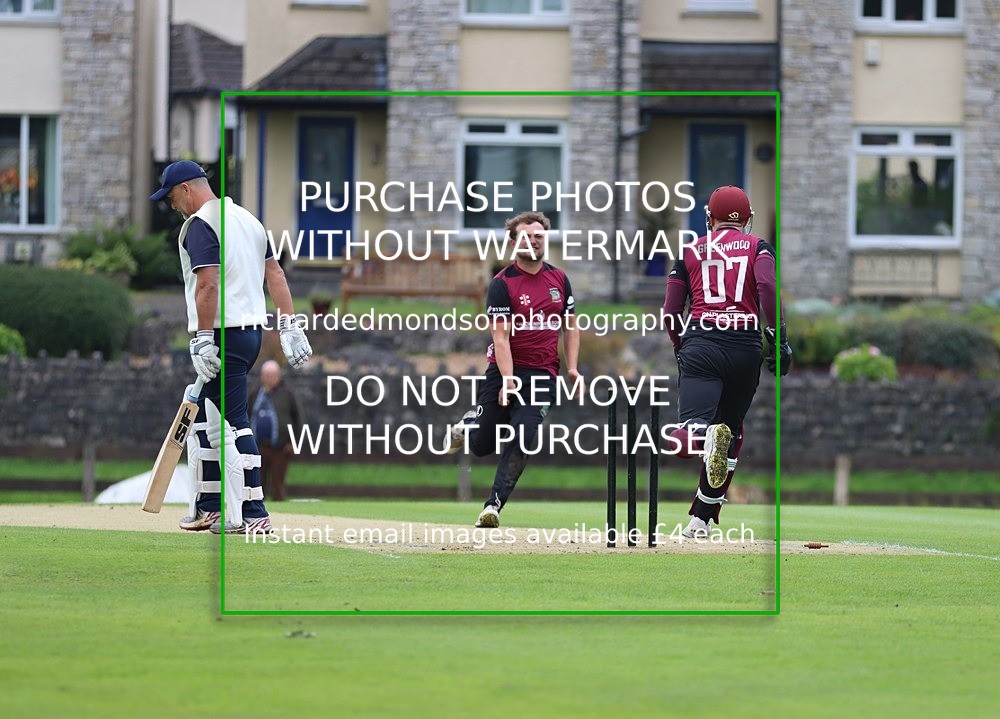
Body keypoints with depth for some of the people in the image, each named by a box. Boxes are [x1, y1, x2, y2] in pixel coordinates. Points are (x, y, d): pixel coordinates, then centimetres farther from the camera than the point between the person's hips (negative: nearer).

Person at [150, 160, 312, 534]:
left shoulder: (199, 225, -12)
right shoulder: (247, 219, 17)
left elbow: (208, 284, -21)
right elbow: (275, 273, 14)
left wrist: (203, 340, -22)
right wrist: (289, 327, 12)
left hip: (222, 333, -10)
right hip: (252, 330, 10)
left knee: (233, 422, -8)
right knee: (203, 416, 18)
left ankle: (252, 514, -10)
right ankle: (207, 507, 23)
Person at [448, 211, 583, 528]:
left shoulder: (559, 279, 7)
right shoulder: (502, 284, -8)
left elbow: (570, 326, 17)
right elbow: (501, 335, -14)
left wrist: (572, 368, 4)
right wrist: (508, 380, -24)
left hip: (542, 375, 2)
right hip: (505, 370, -2)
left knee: (519, 443, -13)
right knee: (481, 446, 2)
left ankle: (493, 507, -8)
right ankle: (470, 423, 38)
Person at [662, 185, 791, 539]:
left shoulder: (690, 251, 18)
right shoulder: (757, 247, 13)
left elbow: (670, 312, 15)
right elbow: (768, 286, -7)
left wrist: (680, 349, 31)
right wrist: (778, 337, -4)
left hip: (699, 341, -1)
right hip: (745, 345, 1)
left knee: (687, 437, -13)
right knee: (731, 431, 18)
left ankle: (700, 434, -49)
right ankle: (702, 518, 20)